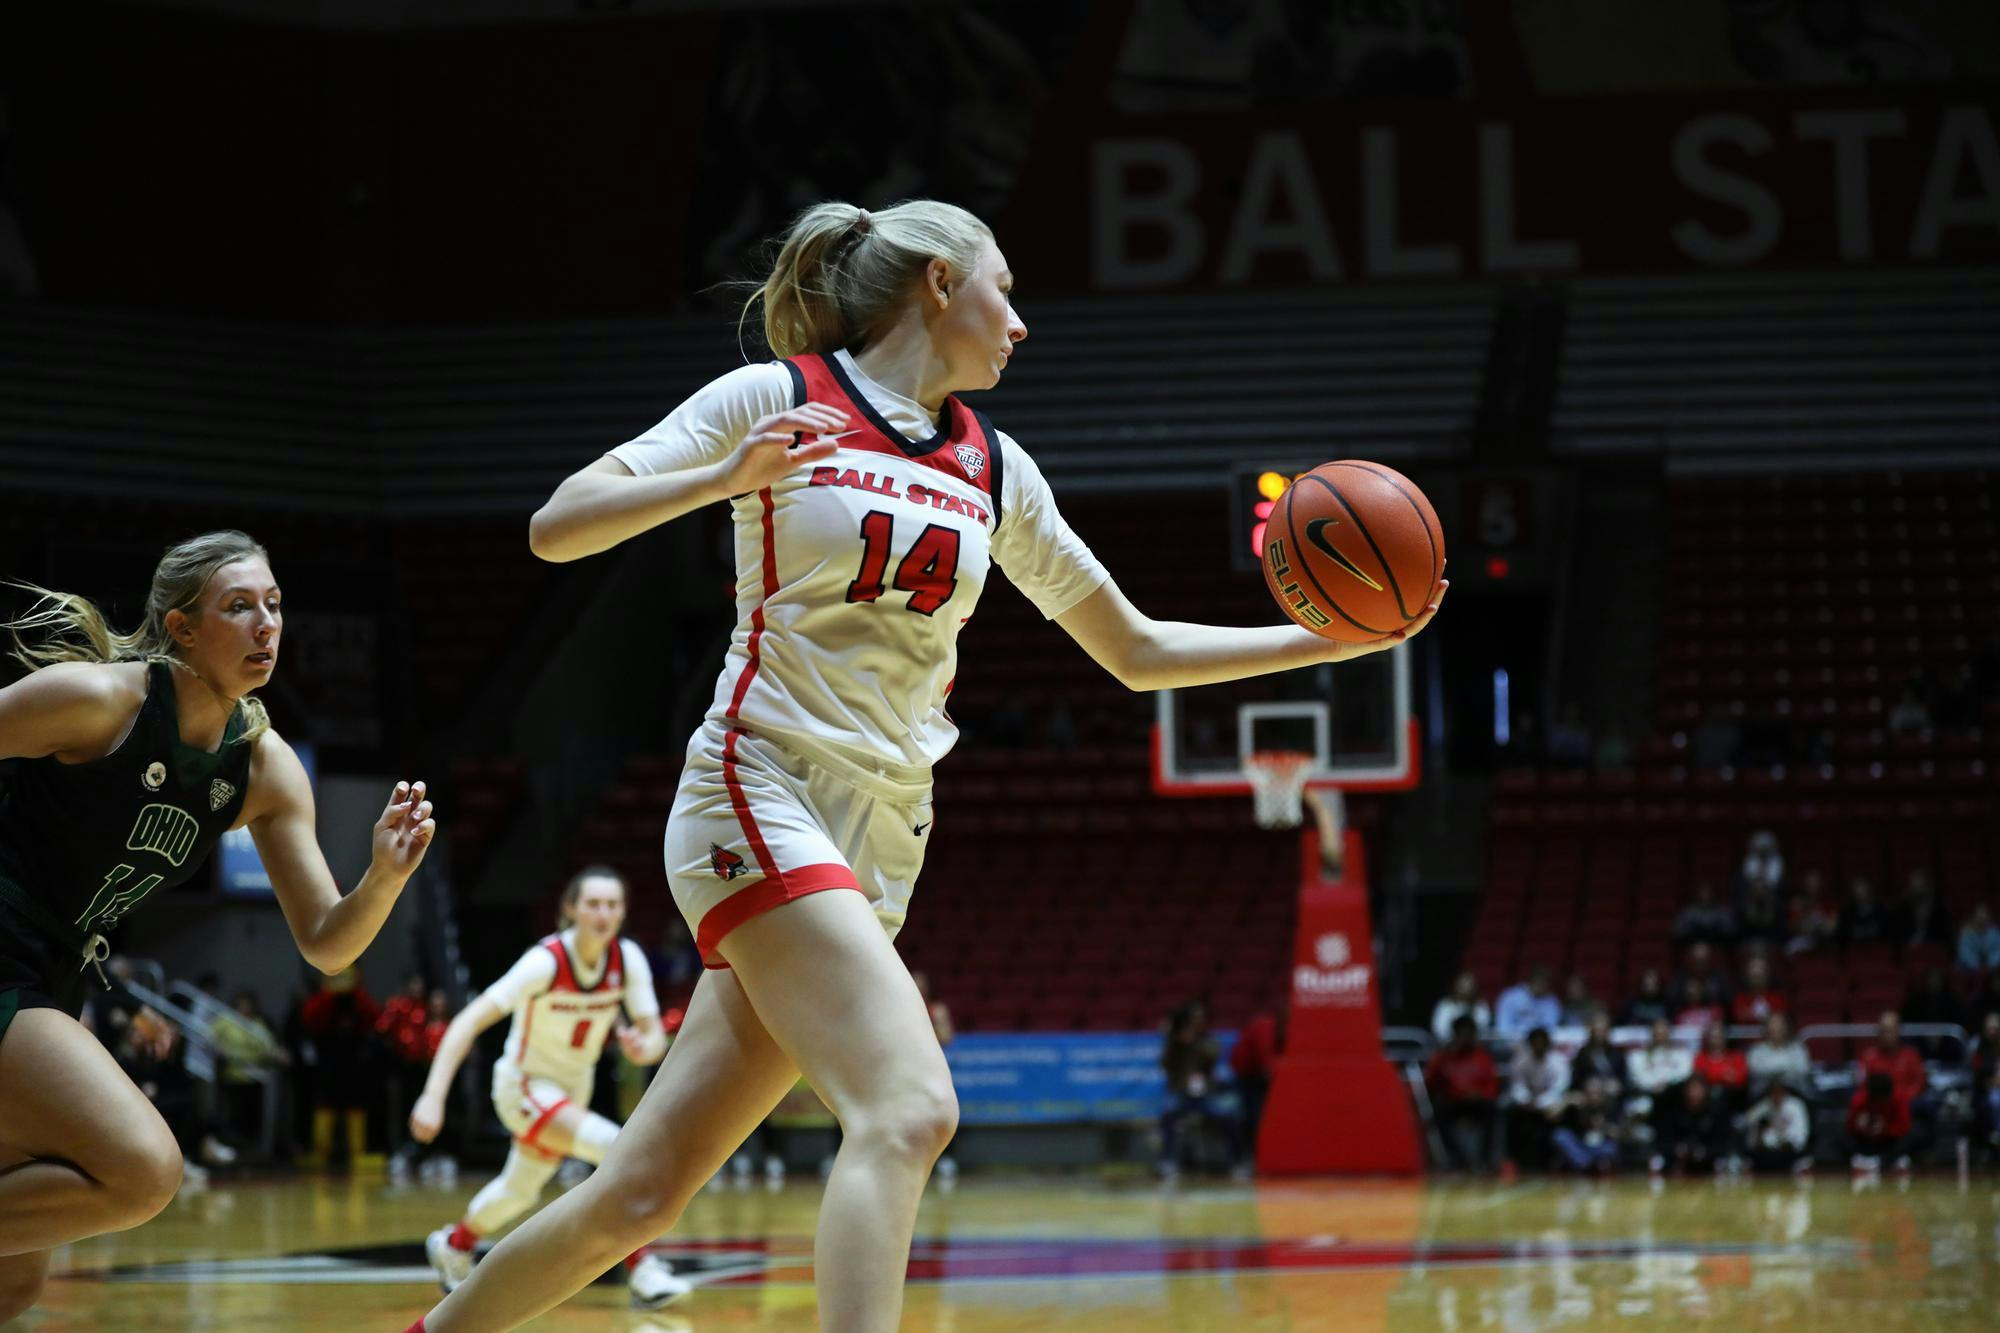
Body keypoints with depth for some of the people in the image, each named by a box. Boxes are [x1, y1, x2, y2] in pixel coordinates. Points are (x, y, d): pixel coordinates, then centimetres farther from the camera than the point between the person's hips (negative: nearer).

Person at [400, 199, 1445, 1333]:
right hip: (761, 789, -6)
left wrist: (1334, 639, 12)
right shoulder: (775, 397, -2)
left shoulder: (995, 469, 14)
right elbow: (556, 528, -7)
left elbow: (1136, 651, 20)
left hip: (883, 846, 6)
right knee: (910, 1111, -27)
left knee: (642, 1197, 3)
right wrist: (726, 478, -22)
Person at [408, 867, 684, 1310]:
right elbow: (468, 1022, -33)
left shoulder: (627, 958, -14)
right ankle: (642, 1273, -22)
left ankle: (453, 1246, 54)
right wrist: (433, 1096, -43)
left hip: (574, 1086, 7)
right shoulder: (546, 962, -29)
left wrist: (644, 1049, -38)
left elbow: (655, 1035, -12)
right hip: (525, 1086, -7)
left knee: (520, 1190, 26)